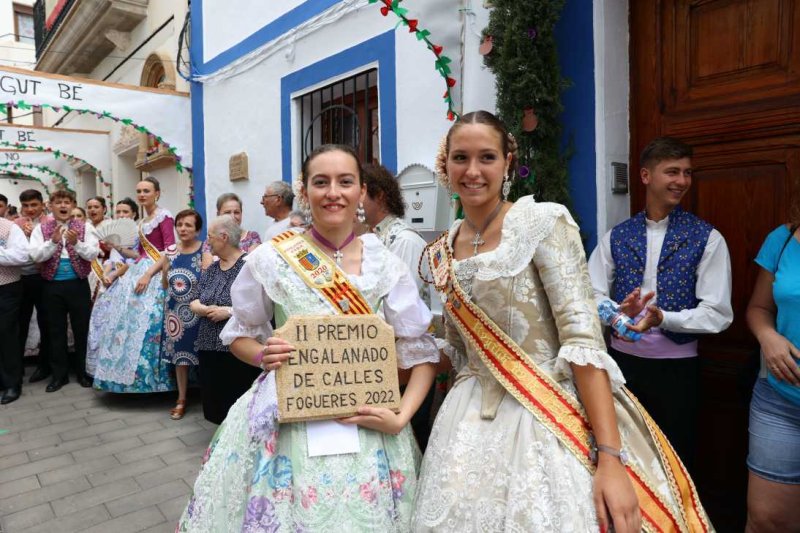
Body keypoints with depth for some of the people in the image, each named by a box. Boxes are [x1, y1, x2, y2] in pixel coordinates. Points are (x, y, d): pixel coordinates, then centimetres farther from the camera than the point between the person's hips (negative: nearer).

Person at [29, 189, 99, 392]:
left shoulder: (84, 227, 1)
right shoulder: (41, 228, 2)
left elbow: (93, 254, -8)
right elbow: (35, 256, -8)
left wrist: (76, 243, -23)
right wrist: (53, 241, -22)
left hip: (78, 285, -1)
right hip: (52, 286, 1)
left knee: (82, 328, 7)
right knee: (56, 331, 9)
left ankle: (83, 371, 21)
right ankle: (59, 374, 22)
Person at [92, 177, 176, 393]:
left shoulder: (164, 216, -7)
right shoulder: (142, 222, 19)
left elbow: (171, 250, -16)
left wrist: (148, 274, -22)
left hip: (155, 275, -9)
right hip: (137, 272, 9)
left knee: (148, 324, -11)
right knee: (129, 321, 9)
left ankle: (150, 377, 1)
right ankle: (130, 374, 18)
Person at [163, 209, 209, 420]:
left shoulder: (205, 252, -10)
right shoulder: (170, 251, 4)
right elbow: (166, 282, 16)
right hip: (175, 311, 4)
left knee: (201, 354, 4)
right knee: (179, 354, 13)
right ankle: (181, 399, 27)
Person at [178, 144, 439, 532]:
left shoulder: (386, 265, -5)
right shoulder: (271, 258, -7)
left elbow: (421, 351, -2)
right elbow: (239, 336, 5)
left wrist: (401, 417, -14)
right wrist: (264, 355, -16)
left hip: (366, 422, 1)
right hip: (286, 420, 0)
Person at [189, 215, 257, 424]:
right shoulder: (211, 269, 13)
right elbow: (194, 303, 11)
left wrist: (228, 311, -19)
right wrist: (205, 309, -10)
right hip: (209, 346, 7)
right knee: (216, 401, 14)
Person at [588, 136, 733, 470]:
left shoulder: (707, 239, -4)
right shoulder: (616, 237, 2)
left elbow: (718, 314, -9)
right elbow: (591, 296, -3)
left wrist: (663, 318, -24)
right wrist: (620, 312, -23)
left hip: (677, 367, -1)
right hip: (622, 359, 2)